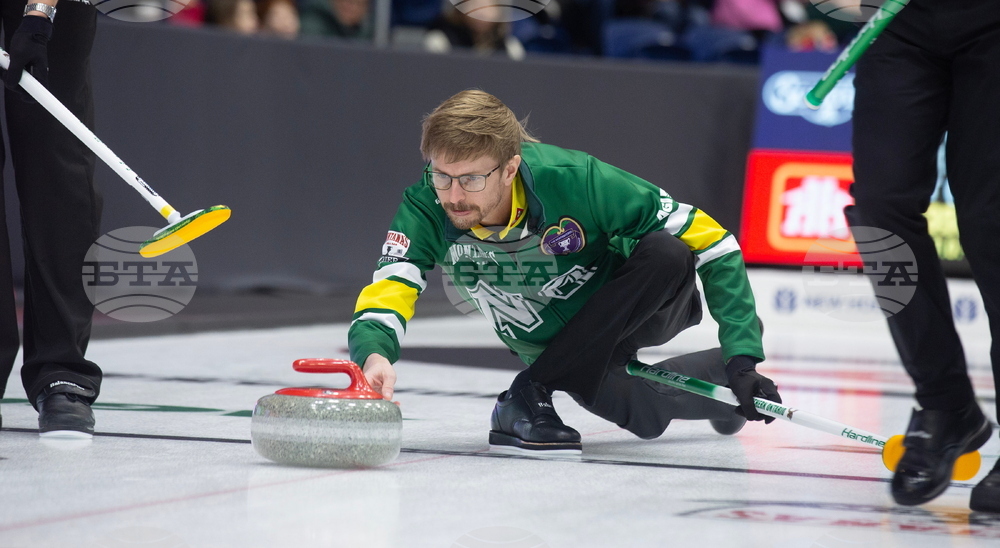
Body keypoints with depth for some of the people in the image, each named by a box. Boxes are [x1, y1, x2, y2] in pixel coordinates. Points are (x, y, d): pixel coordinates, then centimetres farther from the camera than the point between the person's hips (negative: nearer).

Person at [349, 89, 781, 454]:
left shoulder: (574, 179, -35)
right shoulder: (425, 209, -26)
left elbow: (711, 242, -29)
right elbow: (384, 296, -36)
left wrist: (742, 357, -33)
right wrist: (373, 354, -61)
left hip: (638, 309, -3)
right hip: (560, 350, 3)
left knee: (668, 253, -33)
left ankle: (531, 394, -20)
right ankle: (722, 381, 26)